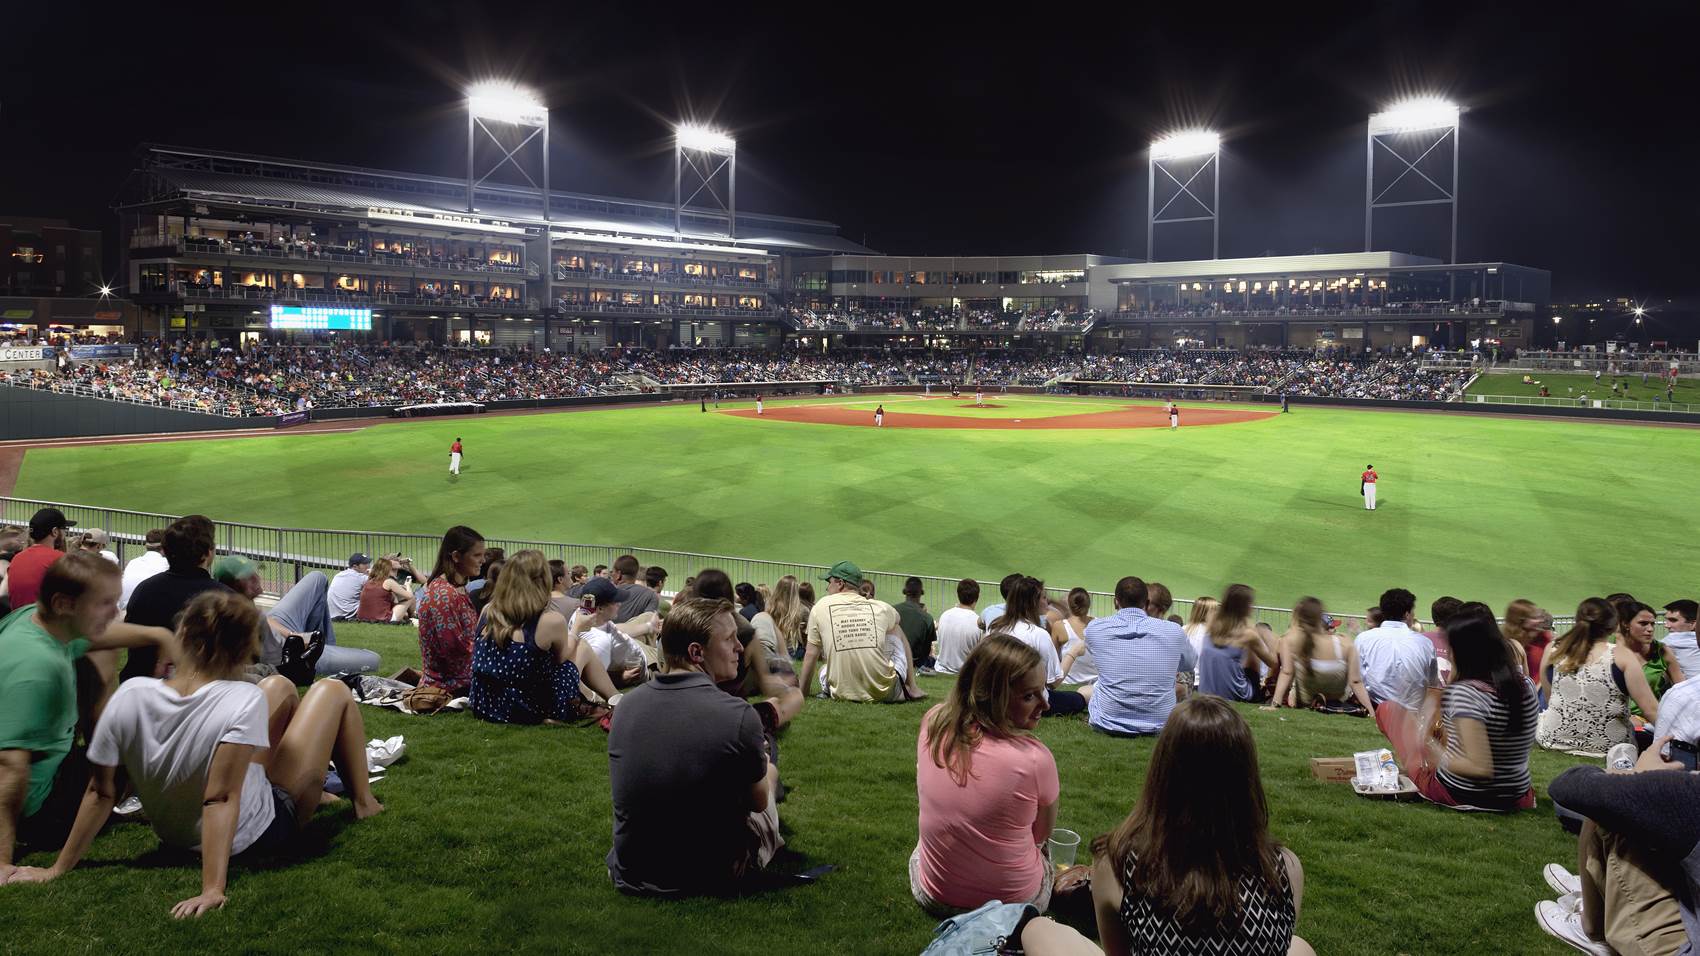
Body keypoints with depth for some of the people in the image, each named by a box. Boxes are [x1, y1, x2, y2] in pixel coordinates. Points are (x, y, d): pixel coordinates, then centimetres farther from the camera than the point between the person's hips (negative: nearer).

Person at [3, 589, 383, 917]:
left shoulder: (129, 695, -22)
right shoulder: (244, 701, -34)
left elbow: (101, 793, -14)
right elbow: (221, 800, -36)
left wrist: (57, 869, -4)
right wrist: (213, 889, -33)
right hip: (258, 834, -5)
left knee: (280, 686, 19)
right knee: (333, 690, 9)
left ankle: (321, 790, 41)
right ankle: (364, 803, 28)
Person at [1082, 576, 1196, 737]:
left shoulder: (1095, 629, -7)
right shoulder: (1173, 631, -7)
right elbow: (1190, 665, 15)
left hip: (1107, 723, 1)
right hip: (1159, 725, -1)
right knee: (1181, 686, 28)